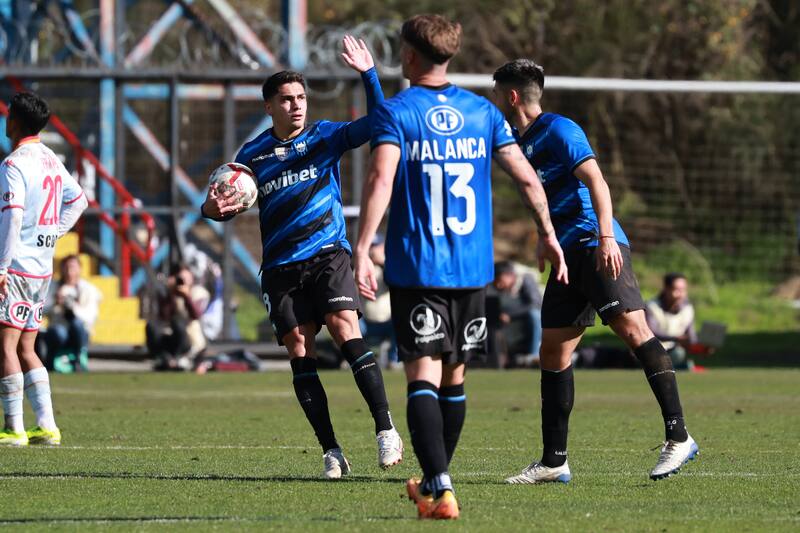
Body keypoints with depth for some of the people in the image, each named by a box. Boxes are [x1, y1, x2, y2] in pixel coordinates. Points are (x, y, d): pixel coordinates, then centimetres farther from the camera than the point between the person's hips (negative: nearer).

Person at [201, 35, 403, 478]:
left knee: (344, 327, -22)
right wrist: (213, 208, -10)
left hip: (328, 254, -2)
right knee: (299, 350, -4)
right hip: (280, 266, 3)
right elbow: (230, 206, 14)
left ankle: (385, 428, -21)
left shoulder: (325, 136, 4)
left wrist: (368, 75, -20)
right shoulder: (252, 154, 9)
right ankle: (330, 451, -1)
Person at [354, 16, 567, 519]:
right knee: (454, 375, 17)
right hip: (473, 268, 4)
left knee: (423, 377, -8)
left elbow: (381, 180, -18)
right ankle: (434, 480, 31)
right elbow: (527, 177, 8)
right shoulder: (482, 111, 9)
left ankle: (440, 489, -23)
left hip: (416, 266, -4)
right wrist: (548, 235, 19)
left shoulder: (395, 112, -5)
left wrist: (363, 250, -21)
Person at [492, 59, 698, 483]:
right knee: (552, 353, 6)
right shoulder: (522, 142, 19)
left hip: (596, 245, -9)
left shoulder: (559, 130, -7)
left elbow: (596, 181, -18)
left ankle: (678, 437, -26)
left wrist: (605, 236, -29)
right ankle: (554, 461, 12)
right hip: (567, 253, 9)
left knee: (631, 326, -22)